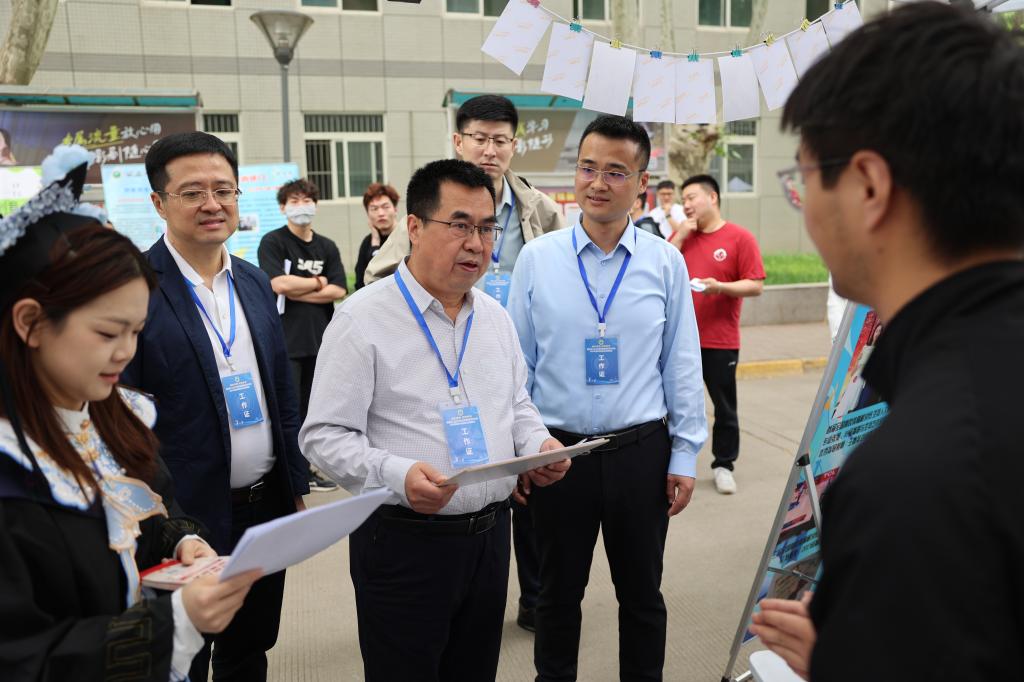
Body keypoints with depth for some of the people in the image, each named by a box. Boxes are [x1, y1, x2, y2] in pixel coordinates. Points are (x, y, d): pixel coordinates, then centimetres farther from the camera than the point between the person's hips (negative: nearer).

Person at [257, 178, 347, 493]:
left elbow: (338, 290, 0)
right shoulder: (272, 242, -2)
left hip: (321, 340, 5)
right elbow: (279, 283, -17)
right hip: (286, 340, -5)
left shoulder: (327, 247, 12)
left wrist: (297, 291, -8)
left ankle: (307, 471, 23)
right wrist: (317, 283, -3)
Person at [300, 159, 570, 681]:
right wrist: (396, 475, -29)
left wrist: (538, 442, -1)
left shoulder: (495, 317, 9)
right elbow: (324, 435, -14)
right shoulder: (363, 319, -12)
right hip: (404, 541, -6)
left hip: (490, 534, 6)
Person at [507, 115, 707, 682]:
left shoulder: (665, 263, -2)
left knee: (642, 593, 16)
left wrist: (684, 456, 1)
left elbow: (682, 365, 1)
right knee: (558, 593, 17)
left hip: (641, 451, 0)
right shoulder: (536, 259, -3)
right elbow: (517, 363, 2)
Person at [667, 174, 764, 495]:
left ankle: (723, 465, 20)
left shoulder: (740, 238, -4)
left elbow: (756, 285, -7)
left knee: (724, 407, 6)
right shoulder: (681, 235, 10)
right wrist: (680, 236, -5)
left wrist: (720, 287, -22)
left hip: (720, 341, -3)